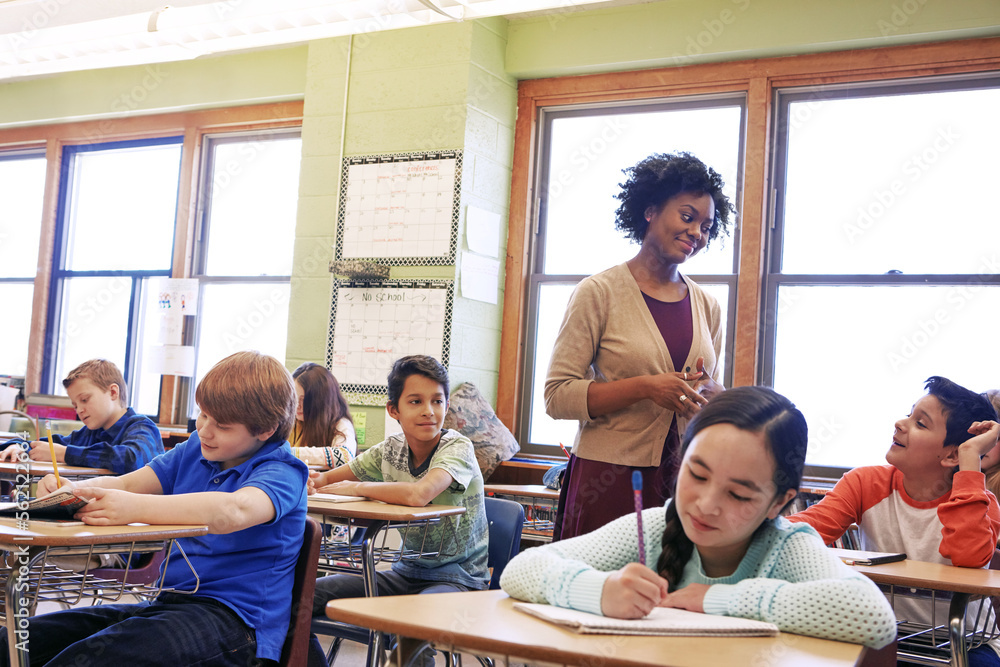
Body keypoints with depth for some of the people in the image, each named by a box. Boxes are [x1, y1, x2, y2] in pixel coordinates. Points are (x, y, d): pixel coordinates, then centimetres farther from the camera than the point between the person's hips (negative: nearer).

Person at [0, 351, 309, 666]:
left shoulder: (282, 473, -12)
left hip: (233, 617, -8)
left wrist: (135, 508, -42)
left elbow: (236, 511, -33)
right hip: (170, 601, 8)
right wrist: (71, 490, -15)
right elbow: (125, 484, 8)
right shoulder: (194, 451, 15)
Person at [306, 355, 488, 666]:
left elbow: (419, 494, -35)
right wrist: (317, 479, -12)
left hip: (458, 577, -6)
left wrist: (356, 488, -20)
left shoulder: (457, 447, -16)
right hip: (407, 572, 6)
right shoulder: (391, 449, 2)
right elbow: (334, 478, 14)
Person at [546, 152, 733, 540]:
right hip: (610, 476, -4)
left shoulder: (707, 306, 13)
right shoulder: (600, 293, -3)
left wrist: (707, 391, -2)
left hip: (684, 480, 4)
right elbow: (557, 397, -9)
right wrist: (645, 388, -17)